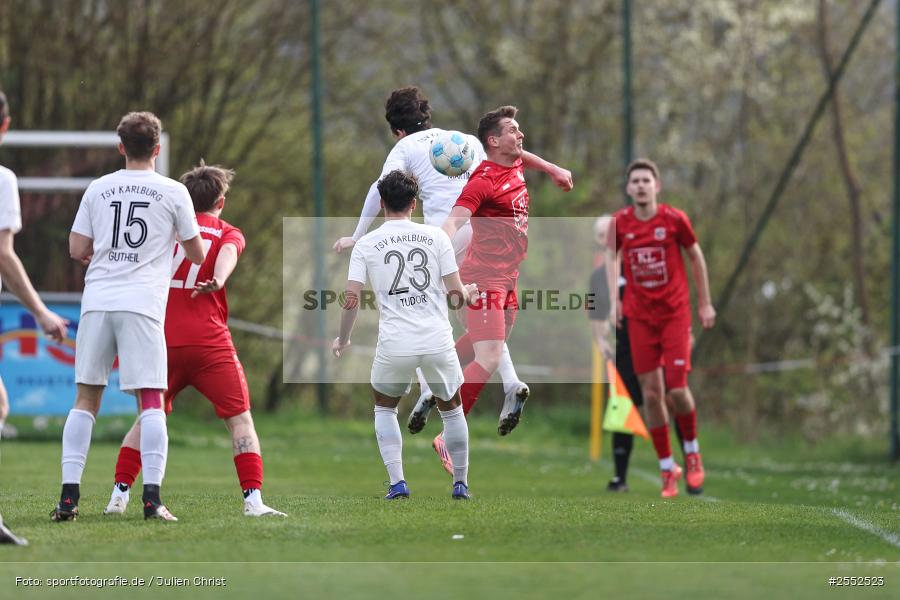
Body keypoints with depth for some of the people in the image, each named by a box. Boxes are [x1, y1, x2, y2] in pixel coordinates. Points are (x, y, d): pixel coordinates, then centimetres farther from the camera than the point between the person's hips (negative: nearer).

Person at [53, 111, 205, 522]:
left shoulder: (98, 189, 10)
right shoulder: (173, 192, 4)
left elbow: (77, 250, 10)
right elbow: (197, 255, 10)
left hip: (97, 302, 2)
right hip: (142, 304, -2)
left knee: (86, 397, 8)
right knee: (151, 399, -2)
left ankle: (69, 495, 1)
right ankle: (152, 497, -12)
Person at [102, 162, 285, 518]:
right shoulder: (228, 234, 6)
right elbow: (228, 252, -16)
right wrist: (218, 281, -35)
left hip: (164, 340, 3)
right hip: (209, 340, -3)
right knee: (240, 418, 0)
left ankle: (119, 495, 9)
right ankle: (253, 500, -12)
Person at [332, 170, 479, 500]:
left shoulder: (366, 244, 1)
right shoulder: (435, 236, 1)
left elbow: (351, 299, -2)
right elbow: (456, 293, 1)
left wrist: (342, 341, 14)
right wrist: (470, 293, 25)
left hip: (394, 346, 0)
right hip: (438, 342, 0)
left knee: (384, 408, 22)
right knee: (451, 408, 22)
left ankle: (397, 482, 9)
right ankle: (461, 483, 23)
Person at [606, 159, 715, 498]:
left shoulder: (674, 220, -8)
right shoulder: (620, 223, -3)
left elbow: (696, 257, 5)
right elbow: (612, 256, 16)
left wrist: (705, 304, 8)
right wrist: (613, 297, 7)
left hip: (675, 314, -2)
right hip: (639, 317, 2)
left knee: (677, 390, -11)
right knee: (651, 394, -1)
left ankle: (692, 453, 16)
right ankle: (667, 468, 11)